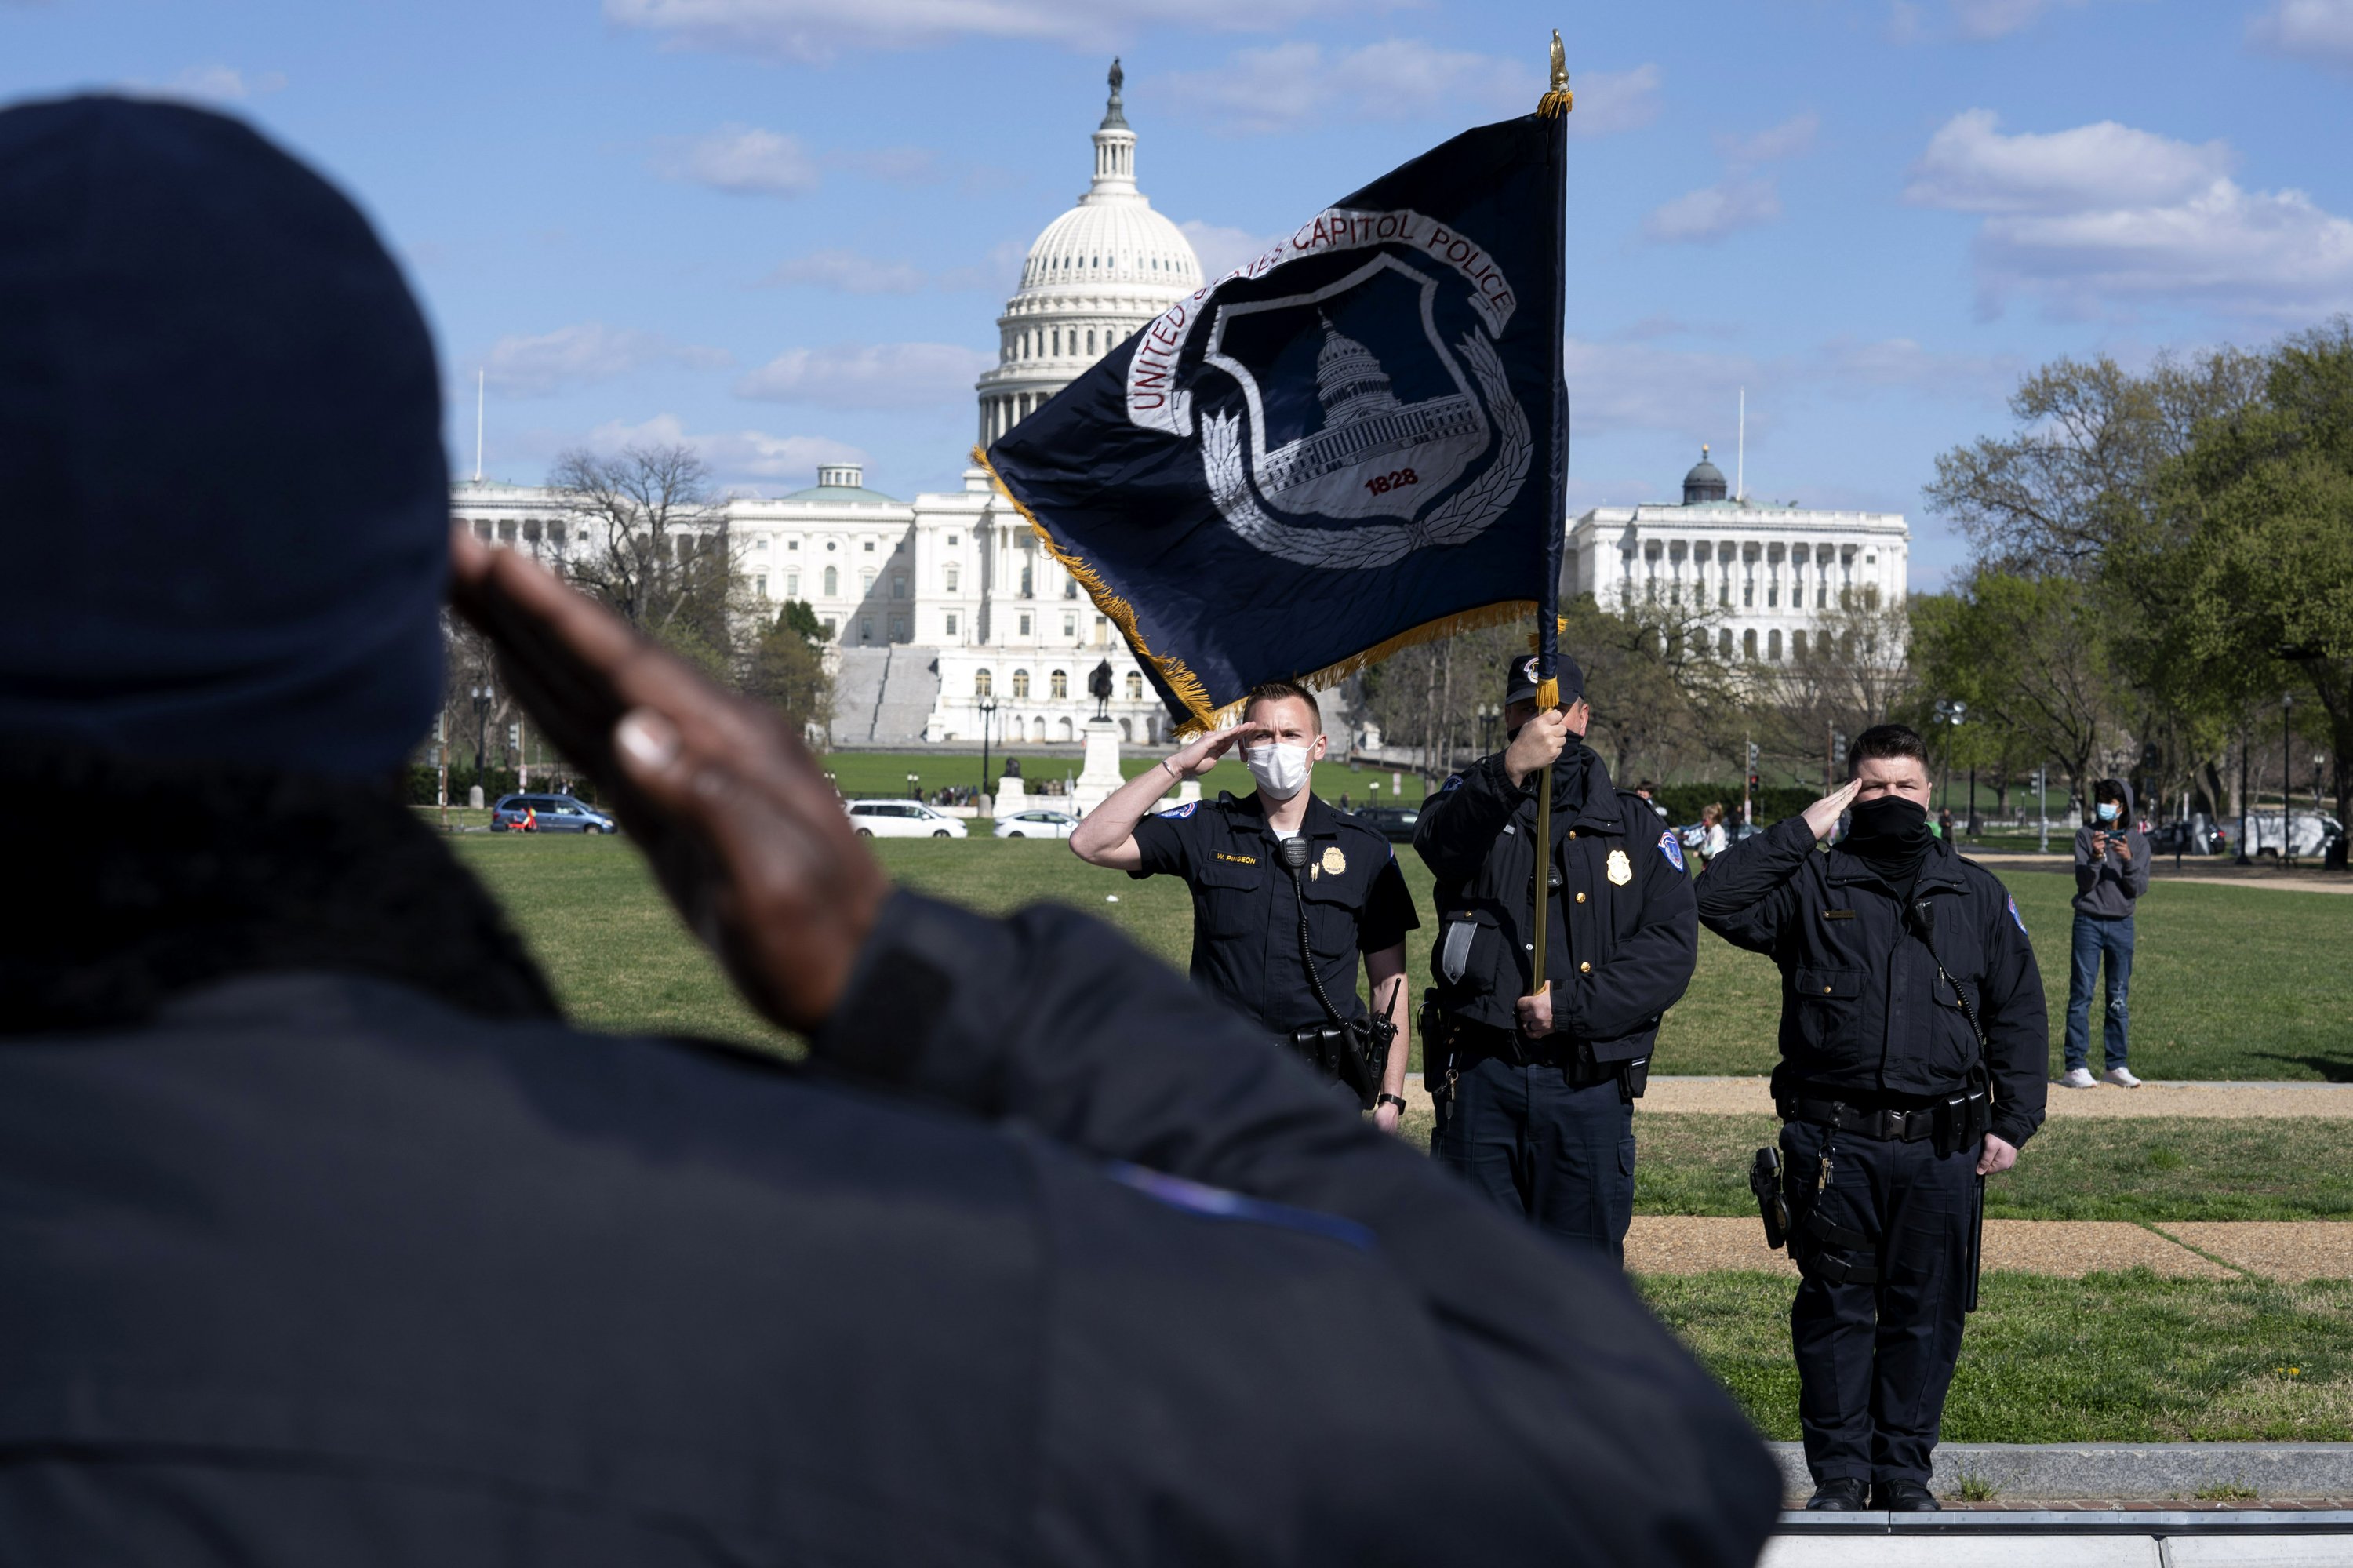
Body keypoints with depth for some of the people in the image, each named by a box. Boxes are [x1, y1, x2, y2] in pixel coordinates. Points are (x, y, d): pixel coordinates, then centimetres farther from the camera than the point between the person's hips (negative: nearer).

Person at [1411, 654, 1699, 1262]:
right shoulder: (1475, 802, 9)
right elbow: (1439, 842, -17)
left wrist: (1570, 1006, -13)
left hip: (1589, 1085, 0)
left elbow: (1672, 947, -1)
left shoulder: (1635, 827, 11)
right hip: (1482, 1076, 0)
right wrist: (1510, 771, -35)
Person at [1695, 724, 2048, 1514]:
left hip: (1940, 1149, 2)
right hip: (1833, 1143, -1)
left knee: (1926, 1309, 6)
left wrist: (2014, 1120, 6)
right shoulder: (1812, 883, 5)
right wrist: (1802, 830, -8)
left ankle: (1904, 1468, 18)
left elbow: (2018, 1013, 14)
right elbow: (1716, 899, -11)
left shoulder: (1976, 894, 12)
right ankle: (1839, 1469, 14)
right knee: (1835, 1308, 4)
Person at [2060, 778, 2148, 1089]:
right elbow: (2083, 883, -7)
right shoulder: (2086, 835, 1)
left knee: (2119, 999, 5)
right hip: (2089, 922, -2)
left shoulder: (2138, 841, 6)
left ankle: (2116, 1066, 11)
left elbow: (2140, 888, -2)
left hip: (2121, 924, 2)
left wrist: (2128, 861, -18)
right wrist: (2096, 857, -24)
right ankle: (2076, 1066, -7)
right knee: (2081, 995, -6)